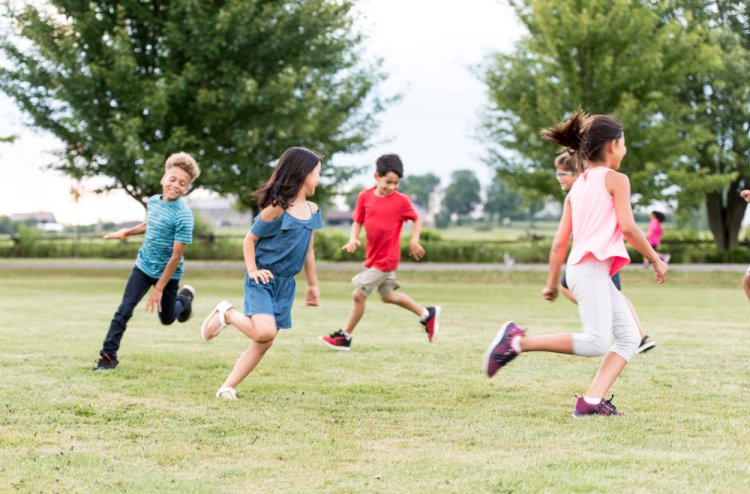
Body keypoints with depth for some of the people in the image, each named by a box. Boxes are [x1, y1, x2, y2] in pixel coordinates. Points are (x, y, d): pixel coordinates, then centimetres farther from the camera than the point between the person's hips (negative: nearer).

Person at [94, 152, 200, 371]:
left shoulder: (183, 217, -24)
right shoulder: (153, 202, -4)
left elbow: (176, 257, -22)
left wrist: (159, 289, -21)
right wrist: (127, 233, 30)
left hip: (167, 273, -4)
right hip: (143, 266, 4)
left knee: (167, 318, 15)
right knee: (124, 310, -8)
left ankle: (185, 297, 47)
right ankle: (108, 355, -1)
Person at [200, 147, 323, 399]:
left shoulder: (312, 211, 6)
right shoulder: (276, 209, -15)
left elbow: (308, 250, 16)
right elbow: (249, 240, -6)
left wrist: (313, 285, 19)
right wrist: (252, 270, -17)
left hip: (285, 284, 7)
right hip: (262, 281, -7)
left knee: (263, 343, 4)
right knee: (265, 331, -25)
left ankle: (228, 387, 12)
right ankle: (226, 314, 2)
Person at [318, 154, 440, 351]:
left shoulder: (401, 201, -11)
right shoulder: (365, 196, -2)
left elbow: (416, 219, 4)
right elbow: (357, 221, 5)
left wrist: (414, 241, -8)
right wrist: (353, 239, -13)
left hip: (386, 259, -6)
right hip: (373, 256, 6)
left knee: (358, 295, -6)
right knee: (388, 296, 21)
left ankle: (344, 337, 8)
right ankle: (427, 314, 37)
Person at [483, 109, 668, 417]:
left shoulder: (577, 187, 21)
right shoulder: (616, 180, 0)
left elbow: (560, 241, 19)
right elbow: (628, 228, -10)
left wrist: (552, 282, 23)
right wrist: (656, 260, 2)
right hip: (591, 267, -9)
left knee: (629, 337, 7)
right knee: (596, 342, -18)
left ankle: (591, 401, -5)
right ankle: (519, 340, -16)